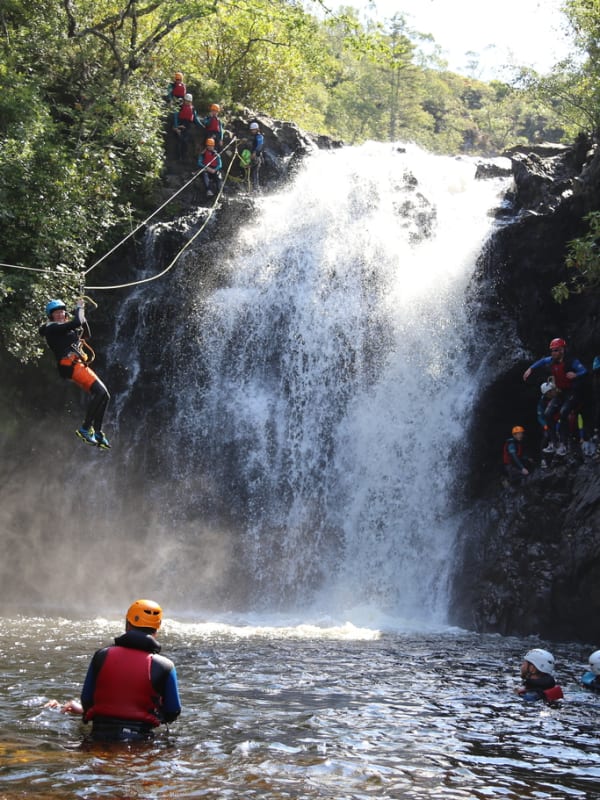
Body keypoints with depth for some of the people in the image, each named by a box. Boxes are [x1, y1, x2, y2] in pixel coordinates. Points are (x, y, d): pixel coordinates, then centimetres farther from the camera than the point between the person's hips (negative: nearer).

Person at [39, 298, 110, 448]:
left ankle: (97, 433, 5)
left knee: (104, 396, 4)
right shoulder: (52, 328, -3)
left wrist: (82, 314, 18)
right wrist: (79, 308, 1)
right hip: (70, 365, -10)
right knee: (100, 392, -21)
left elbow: (86, 334, 28)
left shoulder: (65, 329, 25)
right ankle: (85, 428, -18)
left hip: (78, 365, 10)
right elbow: (76, 323, -16)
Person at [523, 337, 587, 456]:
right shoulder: (551, 361, 0)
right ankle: (552, 443, -2)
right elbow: (541, 361, 22)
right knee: (549, 413, -10)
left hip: (573, 392, -7)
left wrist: (575, 375, -49)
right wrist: (530, 369, 12)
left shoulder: (571, 361, -20)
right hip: (561, 392, 7)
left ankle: (563, 445, -21)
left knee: (563, 413, -28)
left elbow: (584, 371, -29)